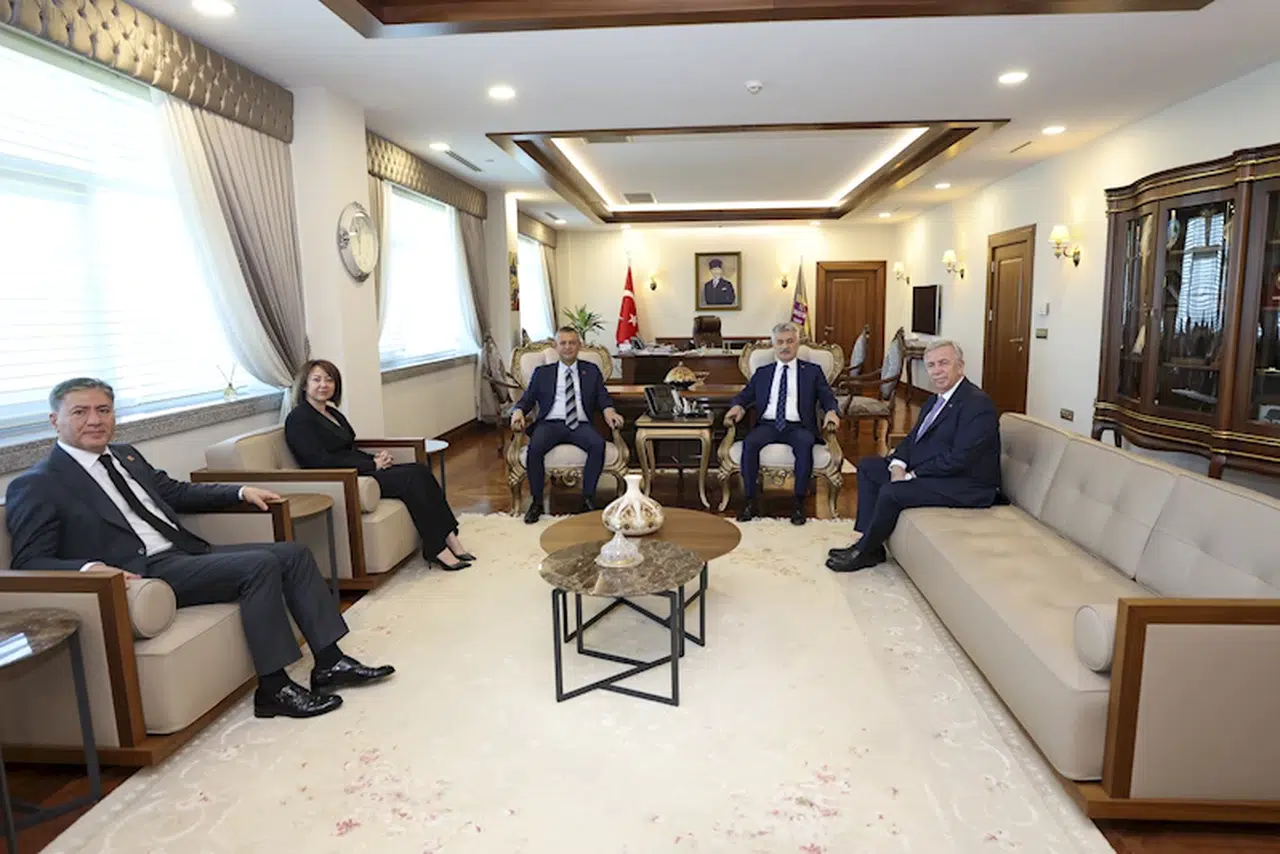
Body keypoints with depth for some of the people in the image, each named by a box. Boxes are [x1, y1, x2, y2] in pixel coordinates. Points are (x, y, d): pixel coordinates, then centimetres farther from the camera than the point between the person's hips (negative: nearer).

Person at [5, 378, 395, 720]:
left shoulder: (126, 455, 17)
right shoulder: (36, 486, -4)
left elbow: (175, 492, 28)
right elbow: (29, 563, -9)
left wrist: (241, 491, 17)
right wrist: (89, 568, -29)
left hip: (185, 552, 8)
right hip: (141, 572, -8)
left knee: (293, 553, -4)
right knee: (259, 565, -25)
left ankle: (329, 662, -5)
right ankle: (274, 688, -18)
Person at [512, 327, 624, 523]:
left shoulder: (591, 371, 20)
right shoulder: (542, 372, 20)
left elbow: (603, 397, 12)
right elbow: (528, 398, 13)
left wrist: (608, 410, -12)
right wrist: (518, 411, -11)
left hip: (581, 425, 0)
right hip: (550, 424, 0)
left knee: (598, 444, -32)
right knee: (534, 447, -32)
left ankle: (588, 499, -20)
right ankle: (536, 502, -16)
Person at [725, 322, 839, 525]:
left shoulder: (812, 371, 17)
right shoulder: (762, 373, 22)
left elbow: (827, 397, 9)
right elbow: (744, 395, 17)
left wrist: (830, 411, -15)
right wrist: (737, 406, -7)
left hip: (797, 426, -1)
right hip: (767, 425, 2)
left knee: (806, 443, -36)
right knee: (750, 442, -31)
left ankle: (799, 502, -26)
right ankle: (750, 501, -23)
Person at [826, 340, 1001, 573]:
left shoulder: (977, 403, -18)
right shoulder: (935, 400, 13)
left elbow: (959, 459, -25)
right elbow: (913, 438, 13)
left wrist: (912, 475, -20)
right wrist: (898, 464, -9)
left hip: (967, 485, -10)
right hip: (927, 471, 10)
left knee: (892, 491, -26)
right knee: (867, 467, 7)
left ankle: (865, 551, -3)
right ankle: (870, 544, 3)